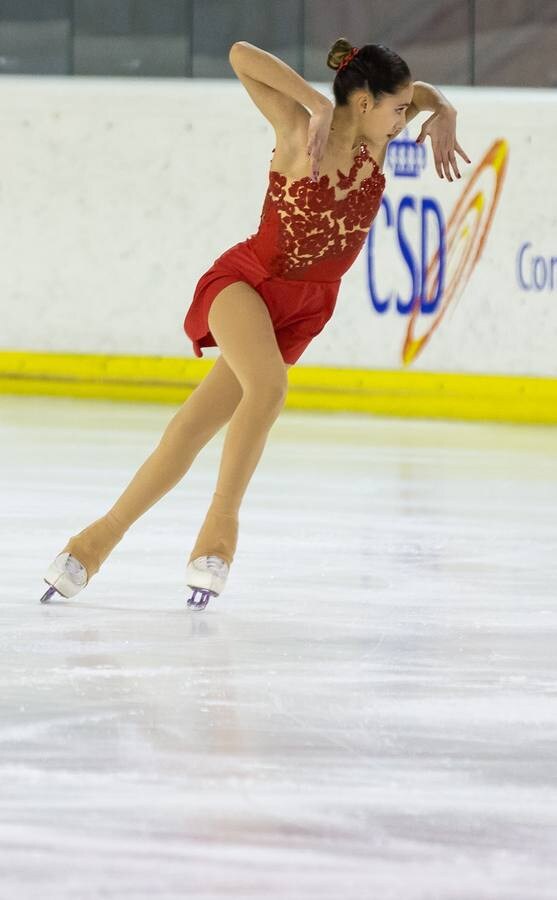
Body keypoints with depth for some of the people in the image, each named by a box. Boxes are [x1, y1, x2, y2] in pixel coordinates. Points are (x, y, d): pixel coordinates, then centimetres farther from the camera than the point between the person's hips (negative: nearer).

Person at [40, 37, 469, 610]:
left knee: (190, 432, -1)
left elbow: (422, 93, 18)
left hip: (298, 313, 5)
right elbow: (241, 56, -27)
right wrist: (317, 105, -31)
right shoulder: (301, 134, -17)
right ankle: (222, 521, -23)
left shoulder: (375, 139, 0)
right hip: (244, 282, -5)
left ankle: (105, 534, 9)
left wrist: (442, 113, -3)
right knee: (269, 385, -35)